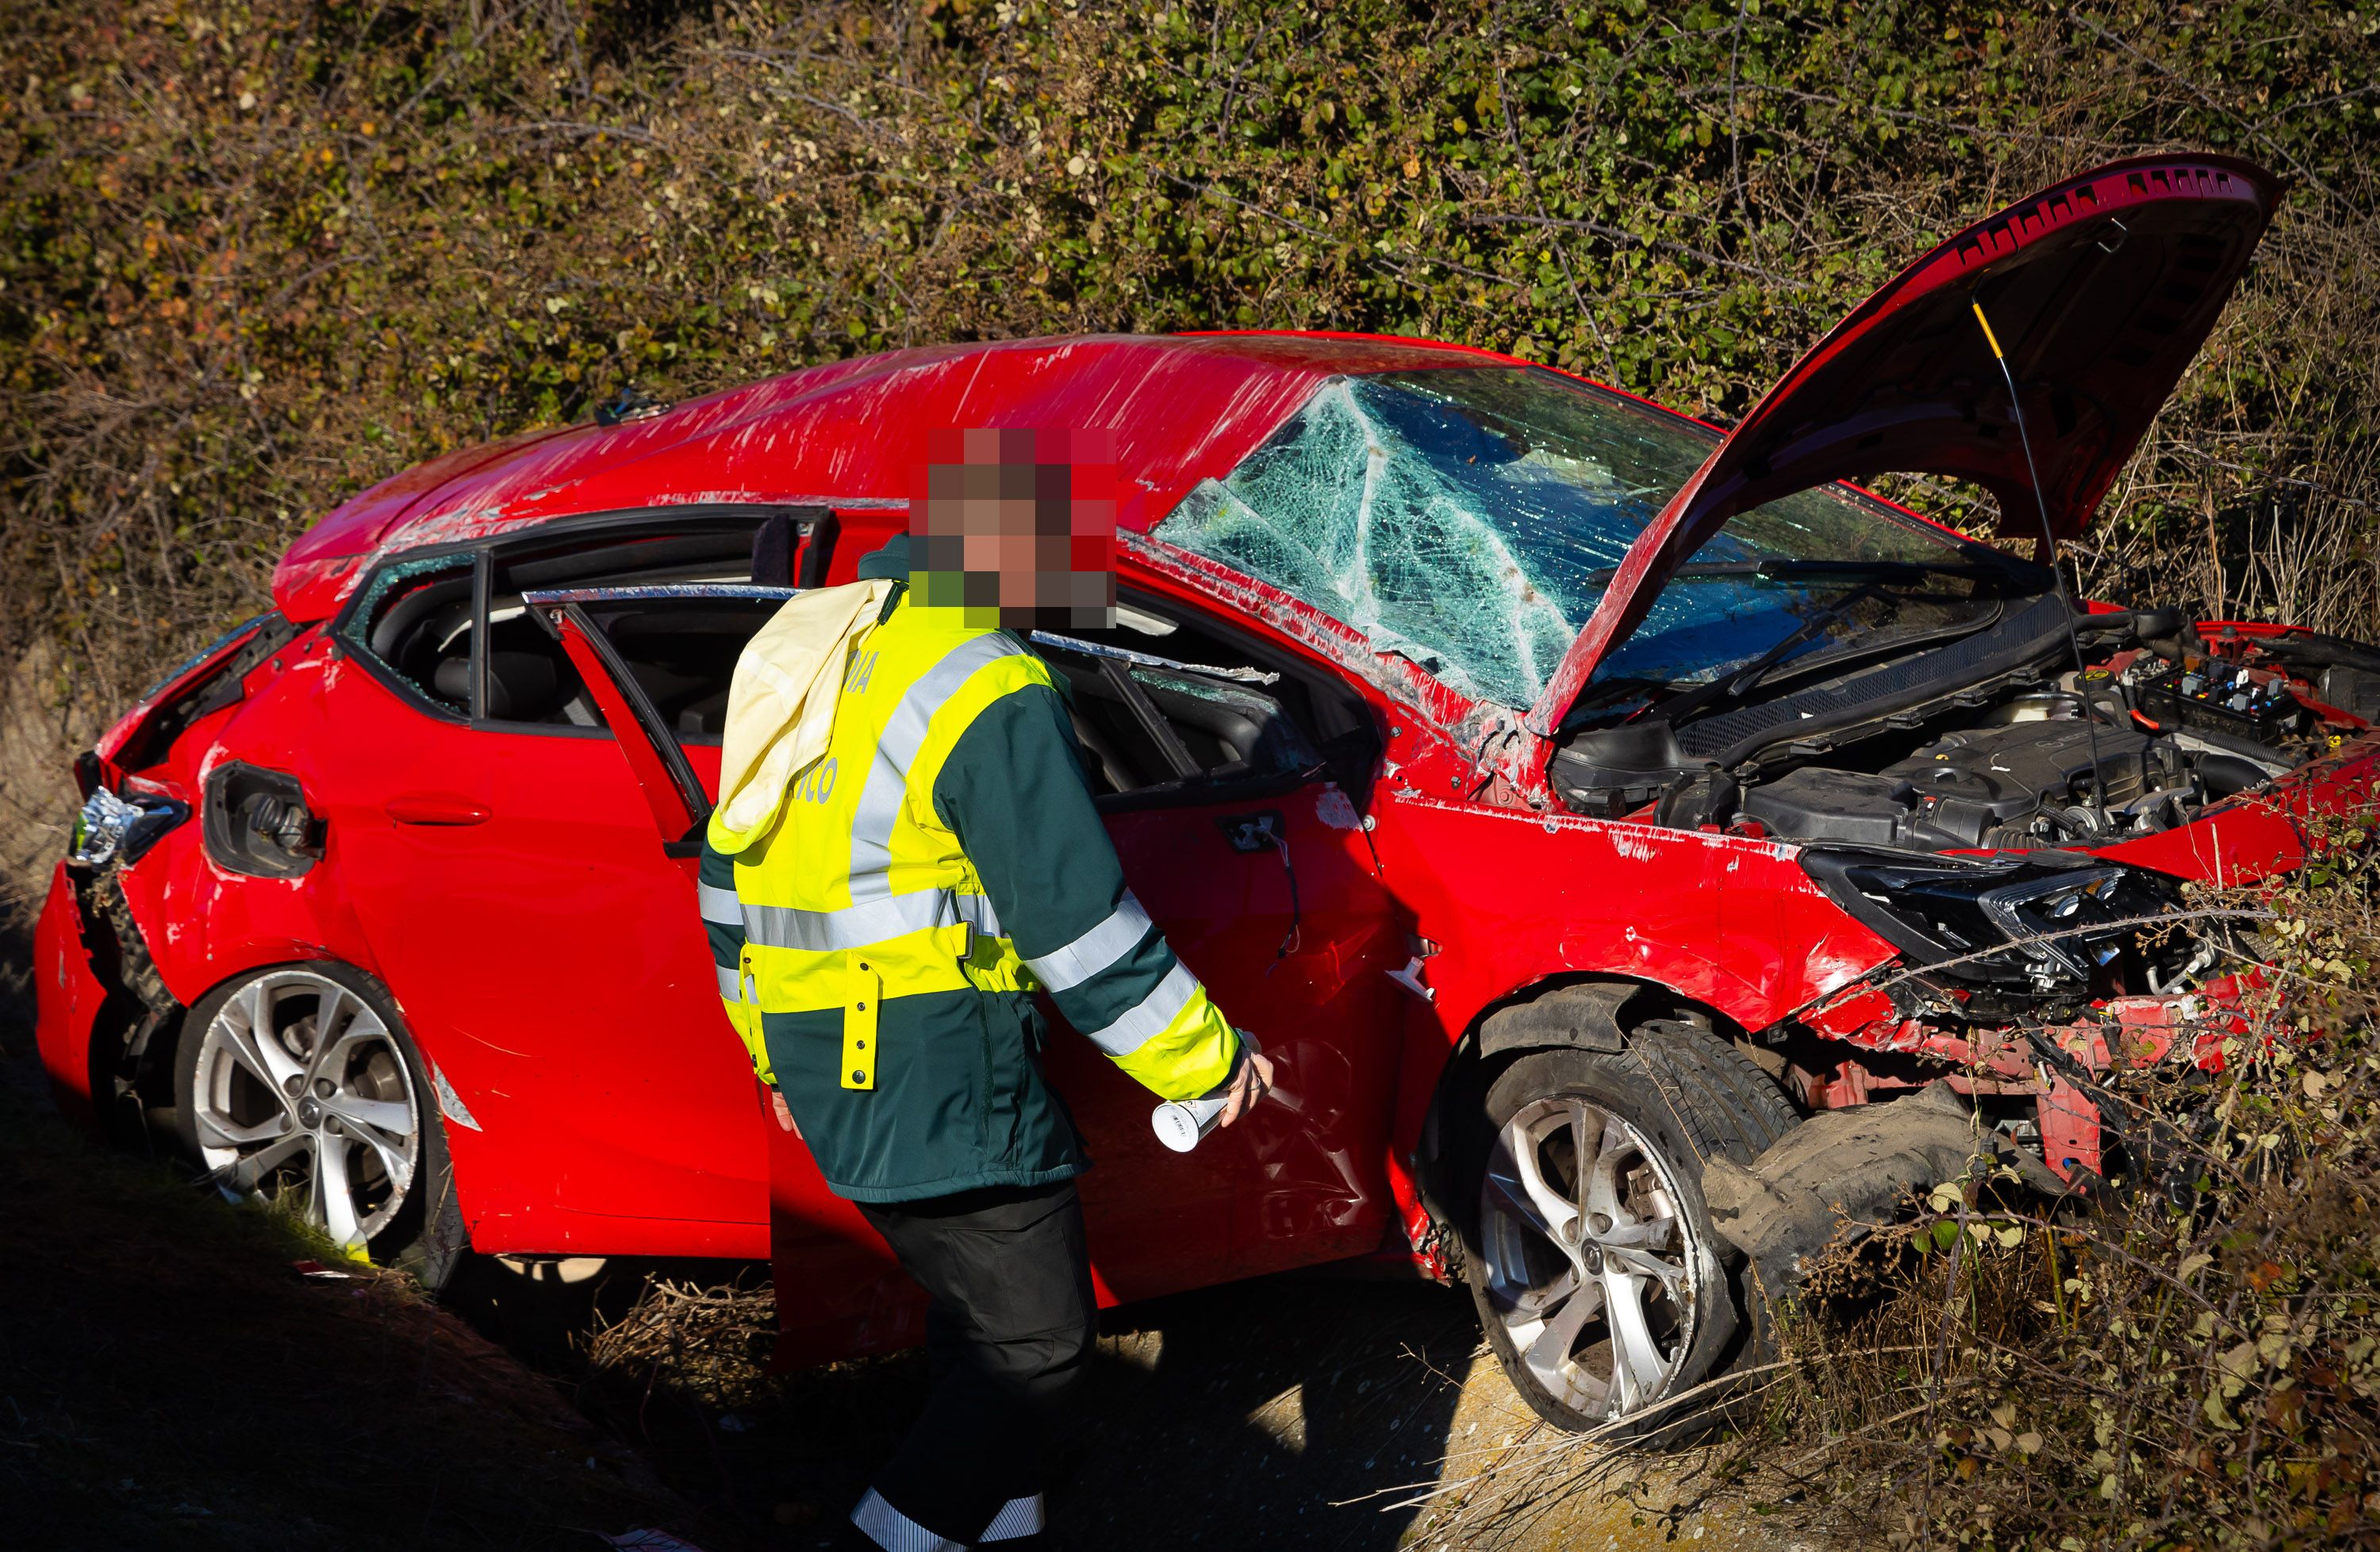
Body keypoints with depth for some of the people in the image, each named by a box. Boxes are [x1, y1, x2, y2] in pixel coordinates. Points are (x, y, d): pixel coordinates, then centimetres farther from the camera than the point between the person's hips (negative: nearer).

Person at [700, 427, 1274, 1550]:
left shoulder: (811, 647, 13)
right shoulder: (990, 695, -17)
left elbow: (734, 862, 19)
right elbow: (1077, 920, -17)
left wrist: (774, 1050, 28)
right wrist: (1206, 1060, -5)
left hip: (824, 1062, 10)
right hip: (935, 1069, -9)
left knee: (977, 1314, 20)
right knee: (1037, 1341, -2)